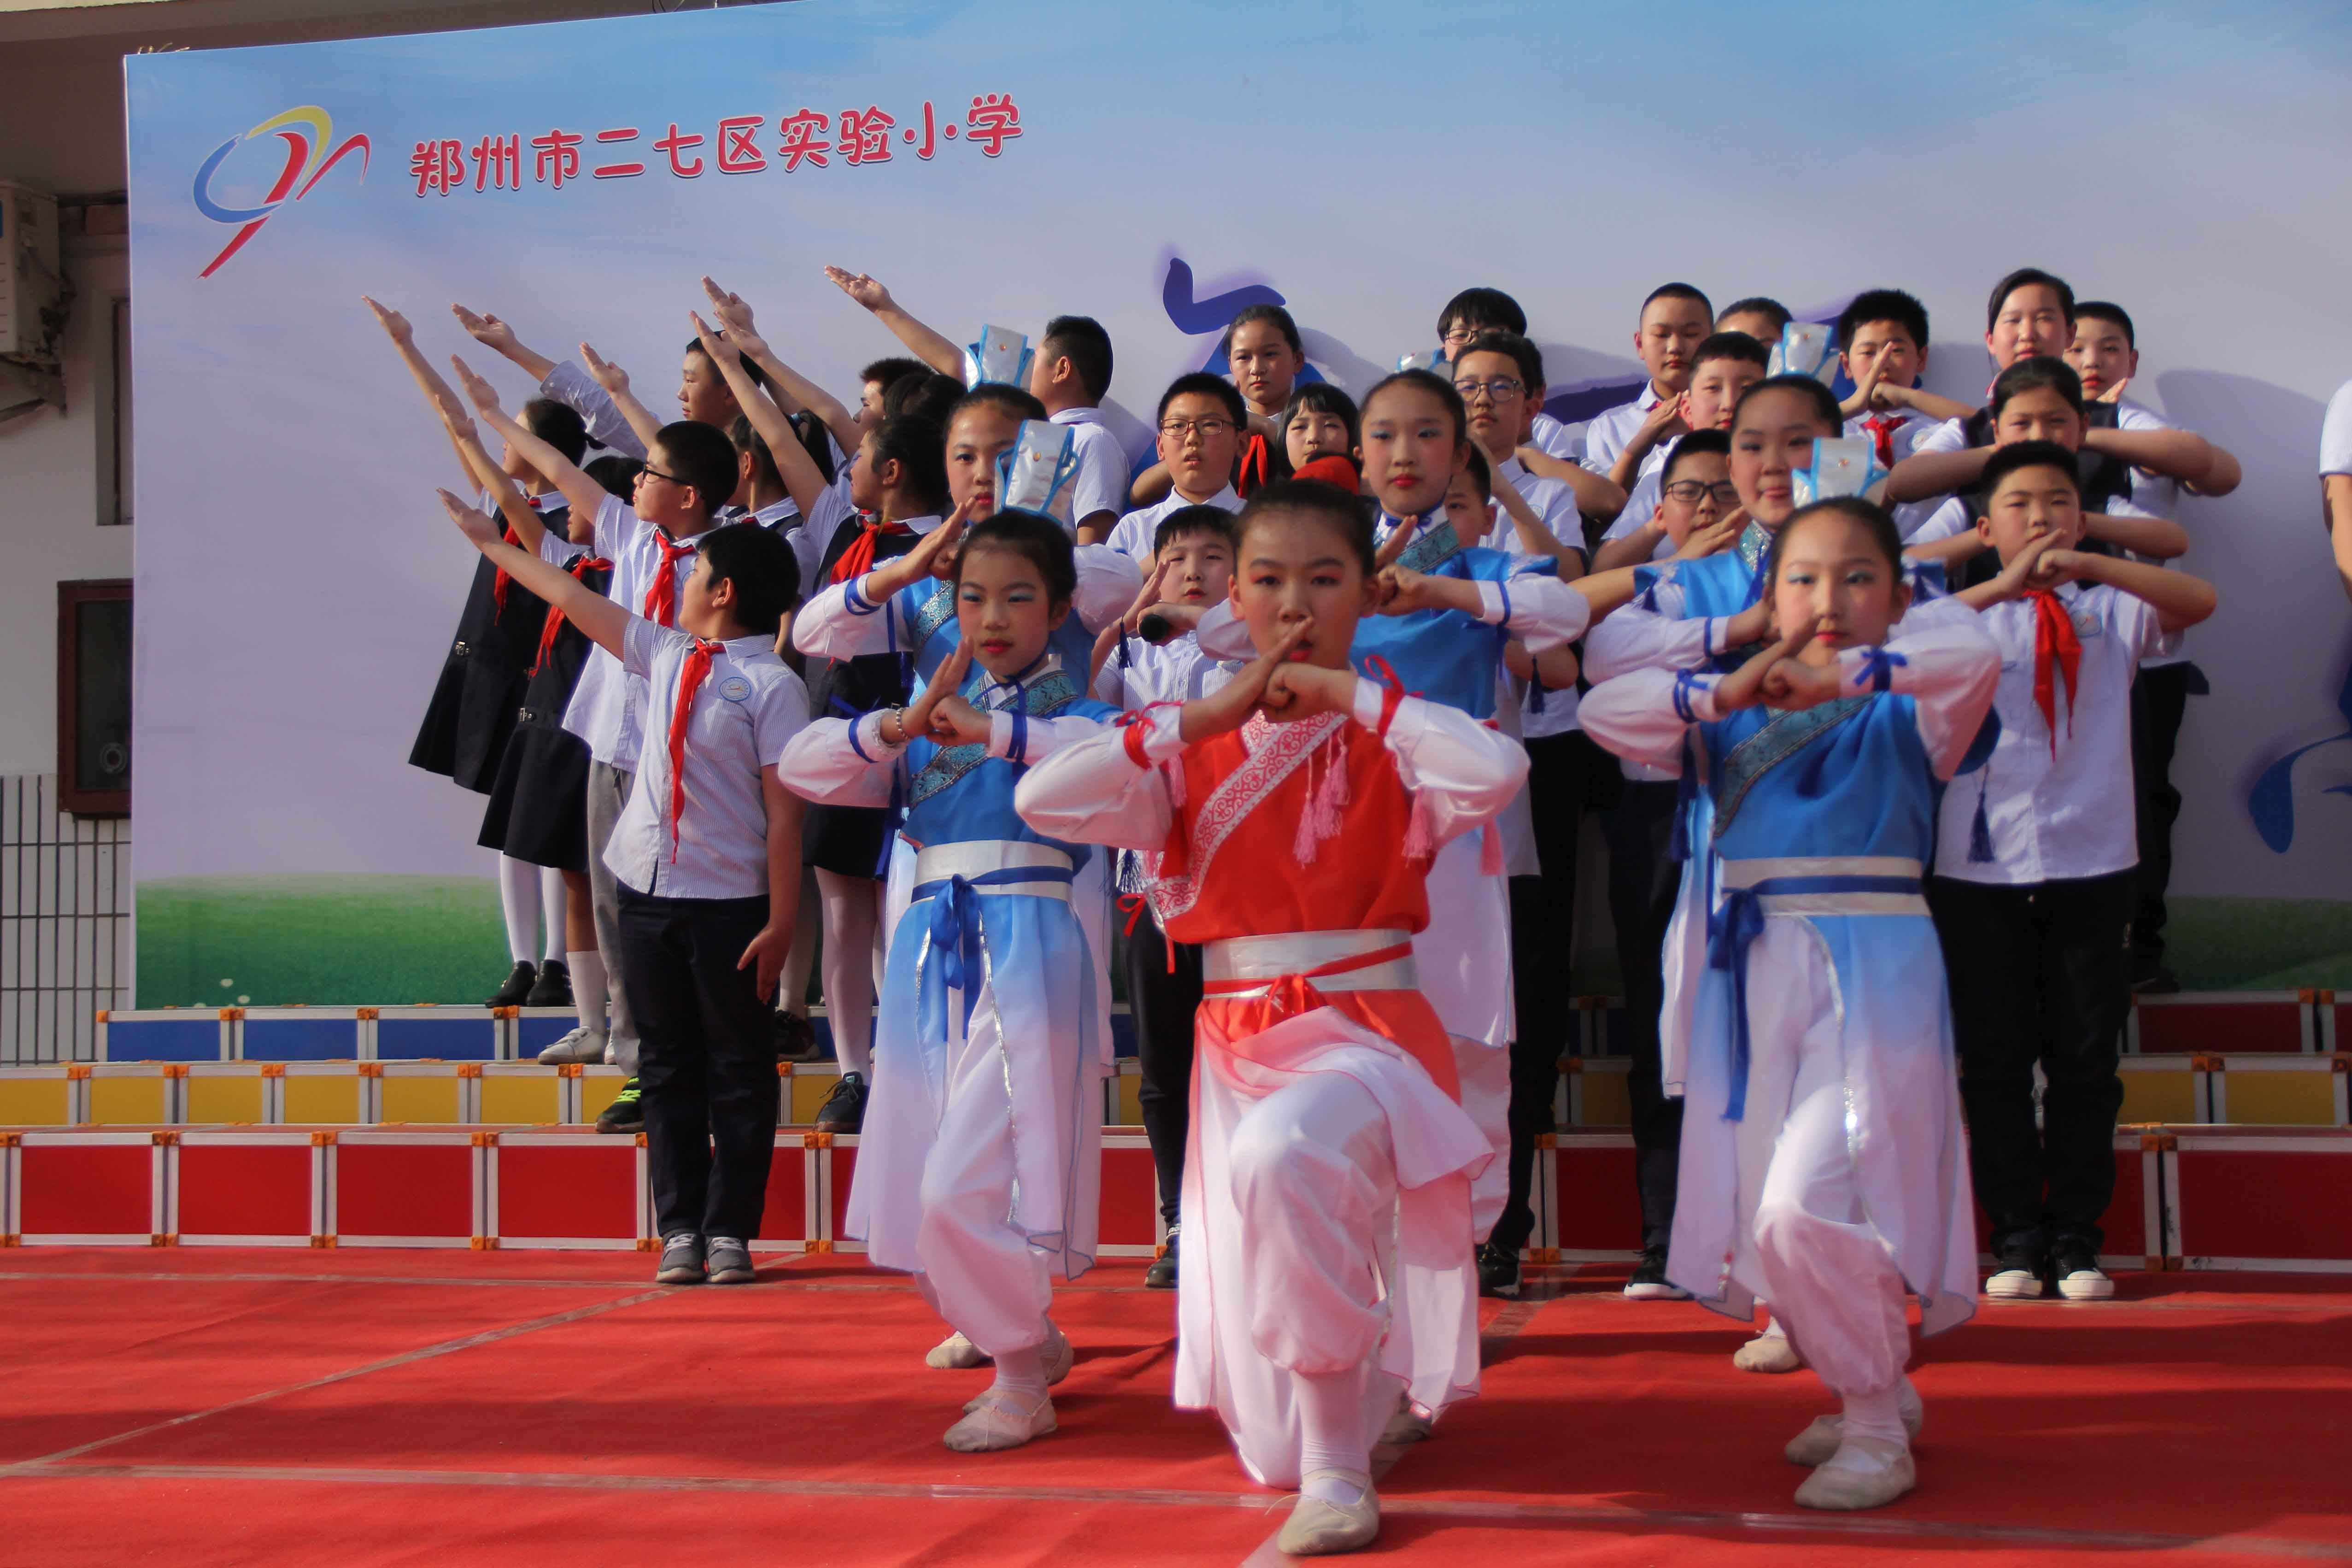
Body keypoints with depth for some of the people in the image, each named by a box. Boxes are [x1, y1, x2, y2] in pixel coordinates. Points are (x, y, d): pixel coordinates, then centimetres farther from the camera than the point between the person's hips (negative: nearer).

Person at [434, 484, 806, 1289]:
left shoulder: (771, 684, -10)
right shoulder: (666, 655, 10)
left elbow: (784, 810, -13)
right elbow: (577, 601, 22)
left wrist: (781, 923, -15)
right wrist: (494, 544, 28)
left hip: (728, 900, -7)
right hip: (648, 888, 7)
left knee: (738, 1065, 4)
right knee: (666, 1063, 10)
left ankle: (730, 1230, 12)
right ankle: (679, 1229, 17)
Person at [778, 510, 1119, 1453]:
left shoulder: (1067, 707, 2)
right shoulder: (928, 717, 16)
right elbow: (803, 767, 5)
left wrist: (991, 730, -25)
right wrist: (900, 725, -12)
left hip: (1024, 947, -6)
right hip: (933, 946, 6)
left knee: (967, 1183, -14)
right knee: (921, 1182, 10)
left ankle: (1023, 1383, 5)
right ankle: (1018, 1330, 36)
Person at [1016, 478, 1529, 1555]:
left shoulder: (1388, 737, 0)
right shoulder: (1194, 746, 6)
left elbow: (1498, 770, -23)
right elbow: (1044, 800, -9)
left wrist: (1349, 692, -14)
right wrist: (1206, 717, -9)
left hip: (1368, 1032, -3)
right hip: (1236, 1047, 3)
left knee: (1281, 1158, -41)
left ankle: (1340, 1473, -26)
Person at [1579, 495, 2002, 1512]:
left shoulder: (1903, 715, 3)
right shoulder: (1731, 727, 14)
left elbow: (1974, 653, -17)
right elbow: (1602, 711, 5)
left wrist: (1836, 675, -23)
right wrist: (1721, 693, -9)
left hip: (1869, 973, -5)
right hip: (1757, 977, 5)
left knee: (1805, 1208, -17)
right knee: (1762, 1215, 5)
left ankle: (1878, 1433, 2)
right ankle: (1879, 1394, 29)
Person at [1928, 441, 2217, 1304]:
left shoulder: (2110, 612, 8)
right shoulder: (1970, 617, 5)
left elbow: (2199, 601, -10)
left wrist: (2084, 564, -20)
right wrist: (2003, 585, -22)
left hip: (2090, 864, 1)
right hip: (1981, 868, -1)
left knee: (2086, 1060, 4)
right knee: (1994, 1061, 3)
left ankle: (2077, 1240, 13)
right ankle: (2017, 1238, 12)